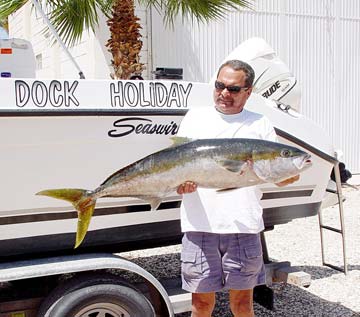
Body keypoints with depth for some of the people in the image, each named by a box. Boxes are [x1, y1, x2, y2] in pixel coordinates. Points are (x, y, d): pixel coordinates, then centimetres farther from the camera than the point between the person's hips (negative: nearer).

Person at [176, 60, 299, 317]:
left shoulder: (260, 124, 12)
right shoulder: (195, 117, 12)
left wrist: (288, 176, -15)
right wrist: (183, 180, -13)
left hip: (243, 226, 0)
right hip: (200, 225, 0)